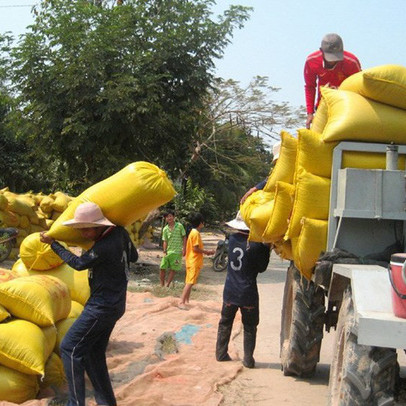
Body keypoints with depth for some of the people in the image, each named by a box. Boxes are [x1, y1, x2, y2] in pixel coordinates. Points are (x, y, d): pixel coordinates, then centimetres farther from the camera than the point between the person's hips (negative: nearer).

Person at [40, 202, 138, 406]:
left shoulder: (103, 247, -27)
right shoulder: (120, 233, -2)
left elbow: (78, 263, -8)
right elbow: (133, 257, 15)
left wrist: (52, 243, 1)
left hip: (103, 306, -9)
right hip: (113, 304, 9)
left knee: (70, 348, -5)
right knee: (93, 353, 14)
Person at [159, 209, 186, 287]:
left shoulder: (179, 226, -4)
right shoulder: (165, 229, 3)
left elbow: (184, 237, 1)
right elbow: (165, 241, 5)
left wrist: (184, 249, -4)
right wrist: (164, 251, -6)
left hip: (177, 252, -2)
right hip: (168, 251, 3)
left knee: (172, 269, 1)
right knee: (162, 268, -1)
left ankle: (167, 285, 10)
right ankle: (161, 285, 11)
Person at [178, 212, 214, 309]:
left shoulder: (193, 232, 15)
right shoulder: (196, 233, -16)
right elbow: (195, 248, -20)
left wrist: (205, 251, 12)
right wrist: (206, 252, -10)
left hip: (191, 261, 10)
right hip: (194, 262, -10)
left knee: (189, 282, 14)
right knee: (190, 283, -13)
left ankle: (186, 301, 18)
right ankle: (181, 302, -16)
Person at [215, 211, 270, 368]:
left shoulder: (233, 239, -3)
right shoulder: (256, 245, -18)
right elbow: (262, 267, -4)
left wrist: (263, 247, 5)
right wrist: (266, 248, 1)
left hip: (230, 291, 4)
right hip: (248, 293, -4)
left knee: (225, 323, 18)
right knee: (249, 327, 9)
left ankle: (221, 354, 24)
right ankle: (248, 360, 9)